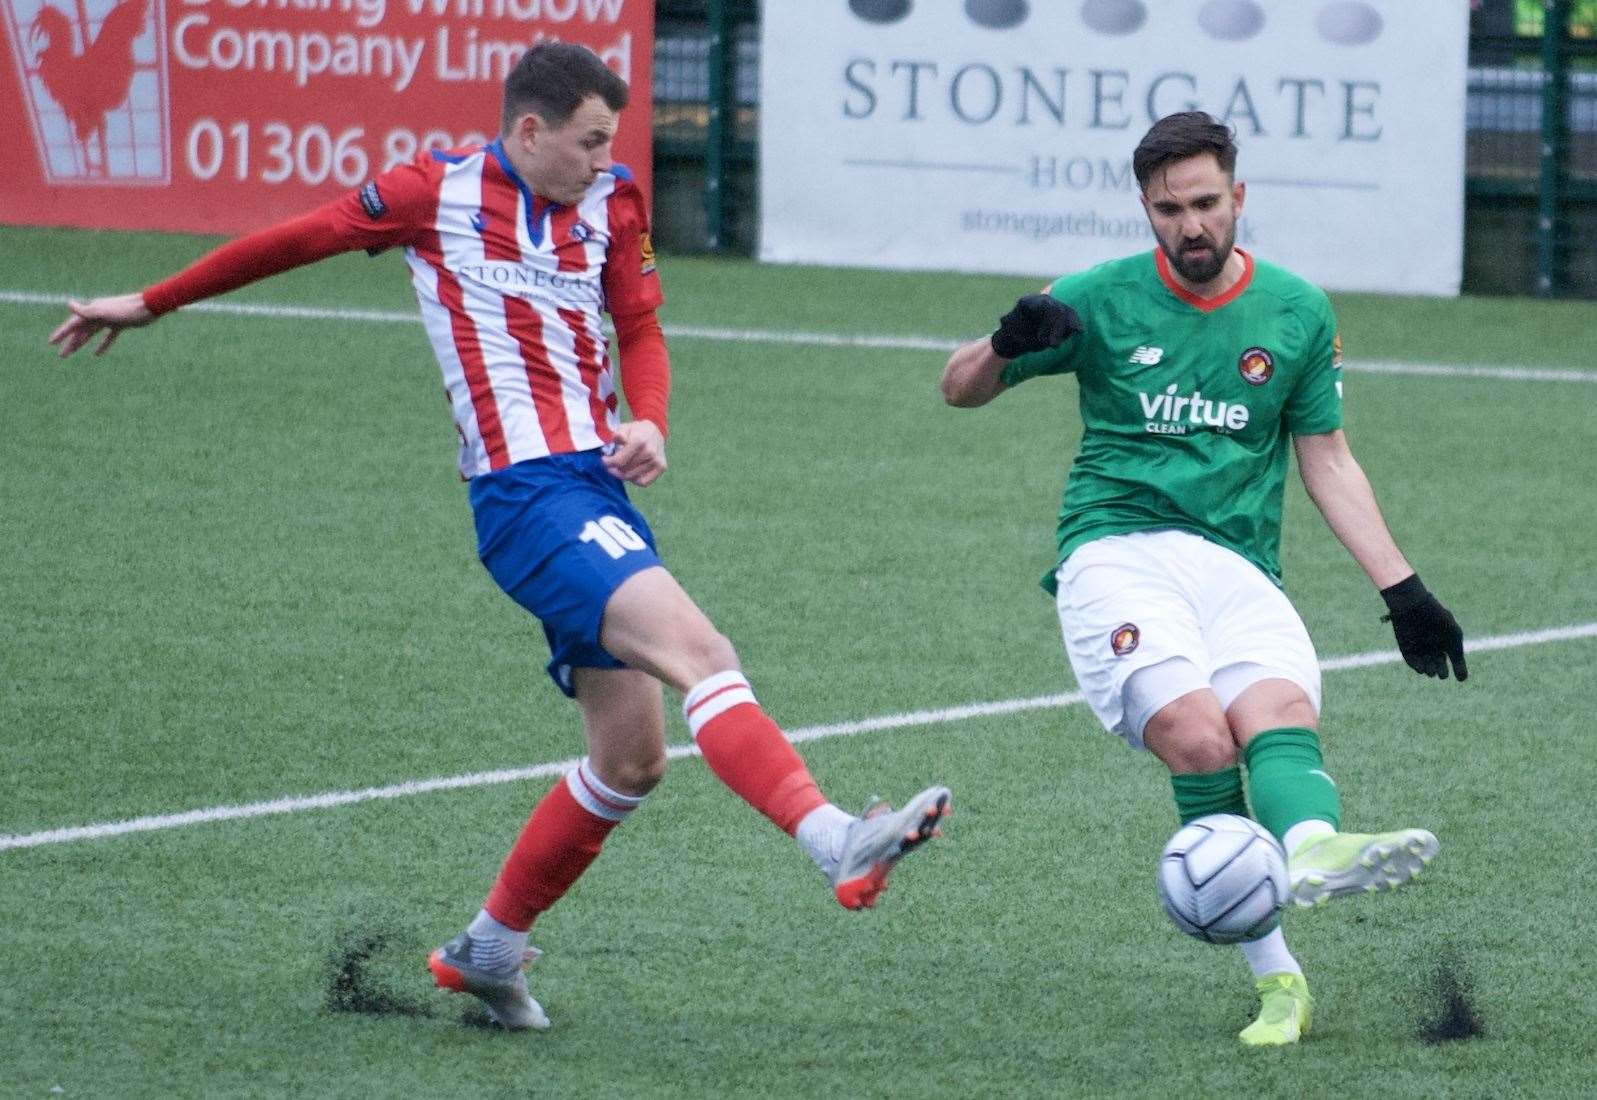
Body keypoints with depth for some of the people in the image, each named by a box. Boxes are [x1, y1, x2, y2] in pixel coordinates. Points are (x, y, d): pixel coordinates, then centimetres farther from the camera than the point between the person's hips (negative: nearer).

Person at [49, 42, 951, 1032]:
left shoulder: (612, 204, 12)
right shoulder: (438, 190, -1)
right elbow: (298, 240, 10)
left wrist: (649, 424, -6)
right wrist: (151, 304, 20)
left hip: (599, 486, 7)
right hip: (525, 493, -7)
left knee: (633, 754, 7)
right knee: (698, 649, -25)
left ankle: (490, 949, 21)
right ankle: (837, 844, -38)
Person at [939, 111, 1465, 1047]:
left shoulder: (1298, 313, 12)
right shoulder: (1099, 300, 6)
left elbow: (1327, 460, 19)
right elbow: (959, 390, 12)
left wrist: (1402, 589, 12)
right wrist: (1008, 346, -12)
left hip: (1238, 566, 2)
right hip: (1117, 550, -2)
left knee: (1281, 710, -31)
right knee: (1195, 733, -29)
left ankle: (1316, 848, -61)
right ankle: (1277, 976, -29)